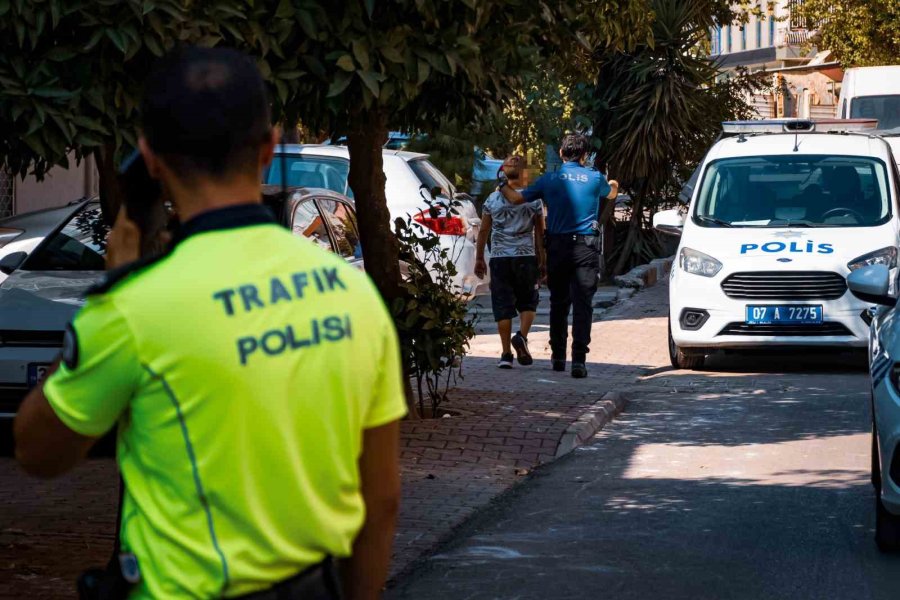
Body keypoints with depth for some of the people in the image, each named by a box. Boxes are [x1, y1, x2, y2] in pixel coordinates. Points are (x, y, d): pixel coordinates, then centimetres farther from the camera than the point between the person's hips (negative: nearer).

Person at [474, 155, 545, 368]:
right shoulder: (533, 200, -1)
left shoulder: (493, 199, 2)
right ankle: (521, 336, -13)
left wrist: (479, 258, 15)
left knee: (503, 305, 3)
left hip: (499, 257, 1)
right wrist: (541, 261, 8)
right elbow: (539, 233, 2)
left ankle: (506, 353, 0)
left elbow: (483, 231, 6)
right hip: (526, 257, -1)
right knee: (528, 302, 13)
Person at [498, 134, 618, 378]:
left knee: (558, 303, 14)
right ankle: (579, 360, -14)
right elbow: (611, 193, 26)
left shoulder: (549, 179, 0)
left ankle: (558, 356, 21)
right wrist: (614, 184, 50)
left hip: (558, 246, 1)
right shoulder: (595, 178, 3)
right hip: (586, 247, -1)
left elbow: (516, 198, 3)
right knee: (583, 303, -5)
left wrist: (502, 185, 23)